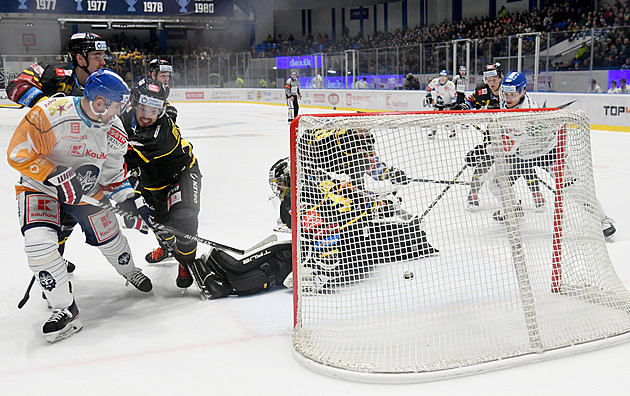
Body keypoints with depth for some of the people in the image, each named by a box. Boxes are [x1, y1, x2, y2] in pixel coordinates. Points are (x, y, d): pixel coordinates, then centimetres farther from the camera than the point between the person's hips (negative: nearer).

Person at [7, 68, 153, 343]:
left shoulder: (114, 130, -8)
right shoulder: (51, 113, -29)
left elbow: (113, 174, 3)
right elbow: (18, 154, -26)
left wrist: (133, 203, -8)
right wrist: (58, 177, -33)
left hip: (87, 189, 4)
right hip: (40, 187, -4)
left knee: (109, 237, 7)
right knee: (39, 242, -24)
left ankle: (129, 272, 41)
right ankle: (65, 308, -11)